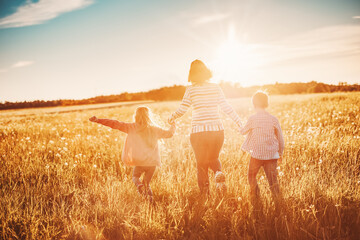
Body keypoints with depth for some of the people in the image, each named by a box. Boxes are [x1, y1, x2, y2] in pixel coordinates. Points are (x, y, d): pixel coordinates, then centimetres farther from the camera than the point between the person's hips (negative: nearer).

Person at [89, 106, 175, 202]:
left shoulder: (132, 127, -2)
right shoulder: (154, 129, 4)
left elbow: (116, 124, -7)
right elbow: (169, 133, 16)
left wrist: (98, 120, -5)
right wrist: (173, 126, 38)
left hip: (140, 162, -2)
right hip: (153, 162, 2)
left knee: (135, 177, 23)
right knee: (146, 183, 21)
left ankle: (139, 184, -9)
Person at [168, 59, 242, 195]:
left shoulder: (191, 90, -4)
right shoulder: (216, 88, 2)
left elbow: (182, 110, -3)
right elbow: (226, 107, 1)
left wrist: (172, 118, 17)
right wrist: (239, 122, 11)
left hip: (198, 131, -2)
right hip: (217, 129, 2)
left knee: (201, 164, 11)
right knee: (213, 159, 23)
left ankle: (205, 193, 5)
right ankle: (219, 173, -9)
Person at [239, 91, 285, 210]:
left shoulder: (252, 119, -8)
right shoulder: (274, 119, 1)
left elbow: (243, 131, 9)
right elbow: (280, 138, 7)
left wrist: (242, 128, 32)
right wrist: (280, 153, 20)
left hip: (257, 154, -3)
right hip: (272, 155, 3)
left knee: (251, 176, 15)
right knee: (273, 180, 7)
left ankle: (255, 201, 10)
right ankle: (278, 203, 2)